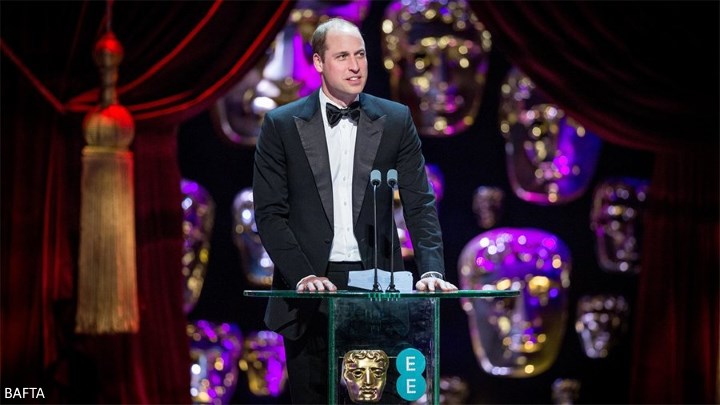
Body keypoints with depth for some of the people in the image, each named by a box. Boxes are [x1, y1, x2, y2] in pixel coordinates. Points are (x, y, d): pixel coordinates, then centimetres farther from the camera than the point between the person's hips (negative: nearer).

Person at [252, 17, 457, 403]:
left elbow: (421, 204, 3)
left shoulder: (395, 120, 7)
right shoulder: (281, 124, 3)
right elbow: (269, 212, 0)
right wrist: (302, 276, -13)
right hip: (309, 293, 0)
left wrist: (431, 271, -12)